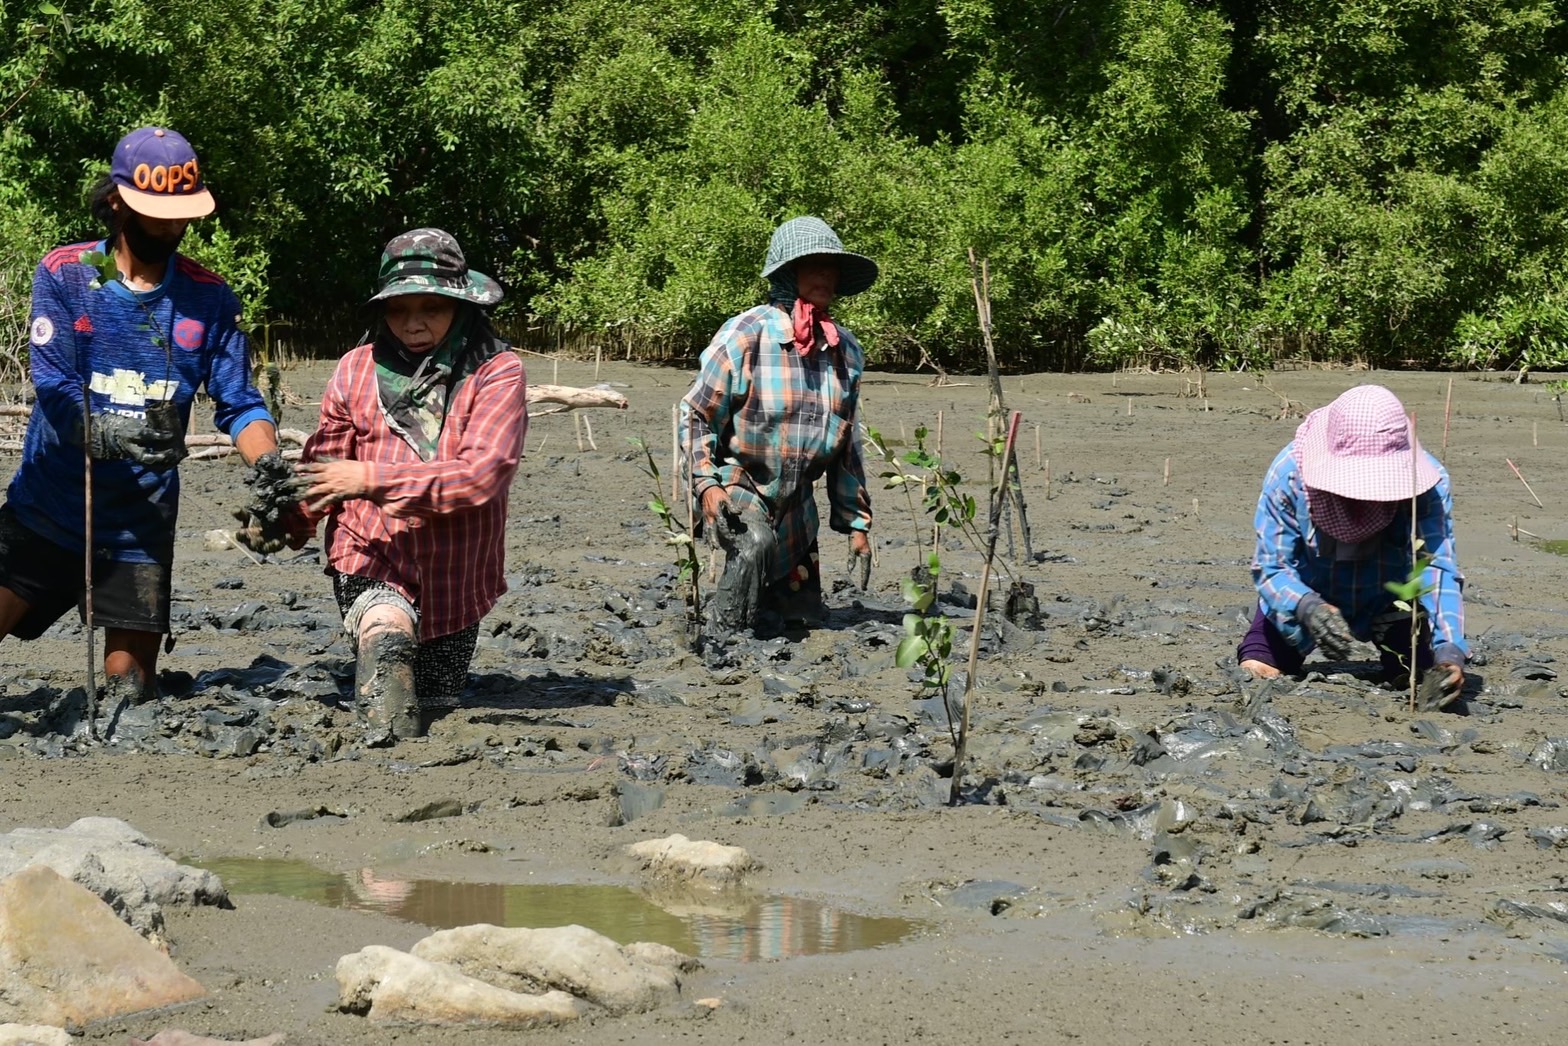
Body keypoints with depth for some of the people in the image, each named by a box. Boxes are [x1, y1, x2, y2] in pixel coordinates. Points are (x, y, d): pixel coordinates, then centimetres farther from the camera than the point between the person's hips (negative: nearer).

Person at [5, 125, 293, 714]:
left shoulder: (208, 299, 4)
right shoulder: (64, 274, -3)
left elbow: (239, 404, 3)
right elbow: (52, 384, -13)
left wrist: (270, 467, -18)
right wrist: (105, 431, -33)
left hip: (140, 526, 2)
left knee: (129, 693, 1)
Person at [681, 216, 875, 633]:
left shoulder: (846, 351, 3)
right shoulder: (745, 336, -14)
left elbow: (846, 445, 12)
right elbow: (695, 414, -9)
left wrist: (856, 523, 11)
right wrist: (706, 483, -22)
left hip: (795, 504, 6)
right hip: (735, 487, -6)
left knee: (801, 620, 5)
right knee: (754, 543, -38)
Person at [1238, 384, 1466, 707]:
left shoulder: (1429, 484, -33)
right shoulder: (1289, 475, -33)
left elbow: (1438, 570, -38)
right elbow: (1270, 568, -29)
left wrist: (1449, 652, -55)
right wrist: (1308, 608, -52)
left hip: (1389, 604, 0)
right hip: (1303, 599, 0)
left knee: (1419, 680, -16)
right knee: (1255, 675, -14)